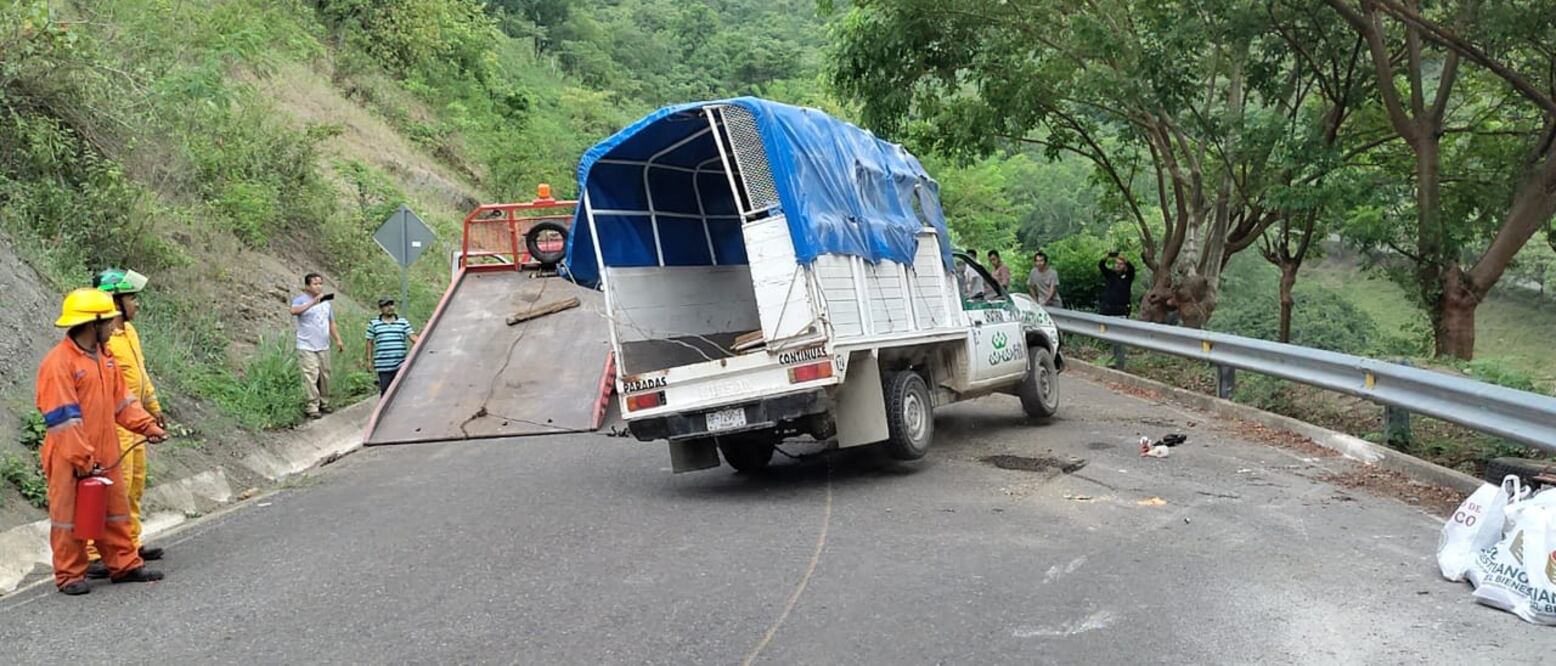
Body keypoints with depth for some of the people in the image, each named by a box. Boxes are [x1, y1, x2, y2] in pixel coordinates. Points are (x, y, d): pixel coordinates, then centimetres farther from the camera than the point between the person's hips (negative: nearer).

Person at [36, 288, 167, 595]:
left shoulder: (104, 357, 9)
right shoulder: (58, 363, -17)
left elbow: (121, 400, 14)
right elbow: (62, 418, -20)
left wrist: (147, 426, 0)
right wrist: (83, 459, -20)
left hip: (105, 456, 8)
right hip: (69, 461, -8)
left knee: (115, 511, 15)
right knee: (70, 516, 6)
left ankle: (124, 565, 25)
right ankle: (69, 575, 17)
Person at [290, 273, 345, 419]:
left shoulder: (327, 302, 15)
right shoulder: (301, 300, -6)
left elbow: (331, 323, 21)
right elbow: (294, 311, -29)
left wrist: (338, 340, 14)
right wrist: (313, 302, -35)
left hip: (323, 347, 6)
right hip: (307, 347, -6)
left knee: (325, 375, 9)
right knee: (311, 376, -10)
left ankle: (324, 404, 22)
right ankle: (313, 408, -8)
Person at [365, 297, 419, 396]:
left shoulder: (403, 322, 9)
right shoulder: (373, 323, 7)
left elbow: (412, 337, 2)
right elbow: (370, 342, 10)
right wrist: (369, 360, 6)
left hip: (401, 365, 1)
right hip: (383, 365, -1)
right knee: (385, 390, 2)